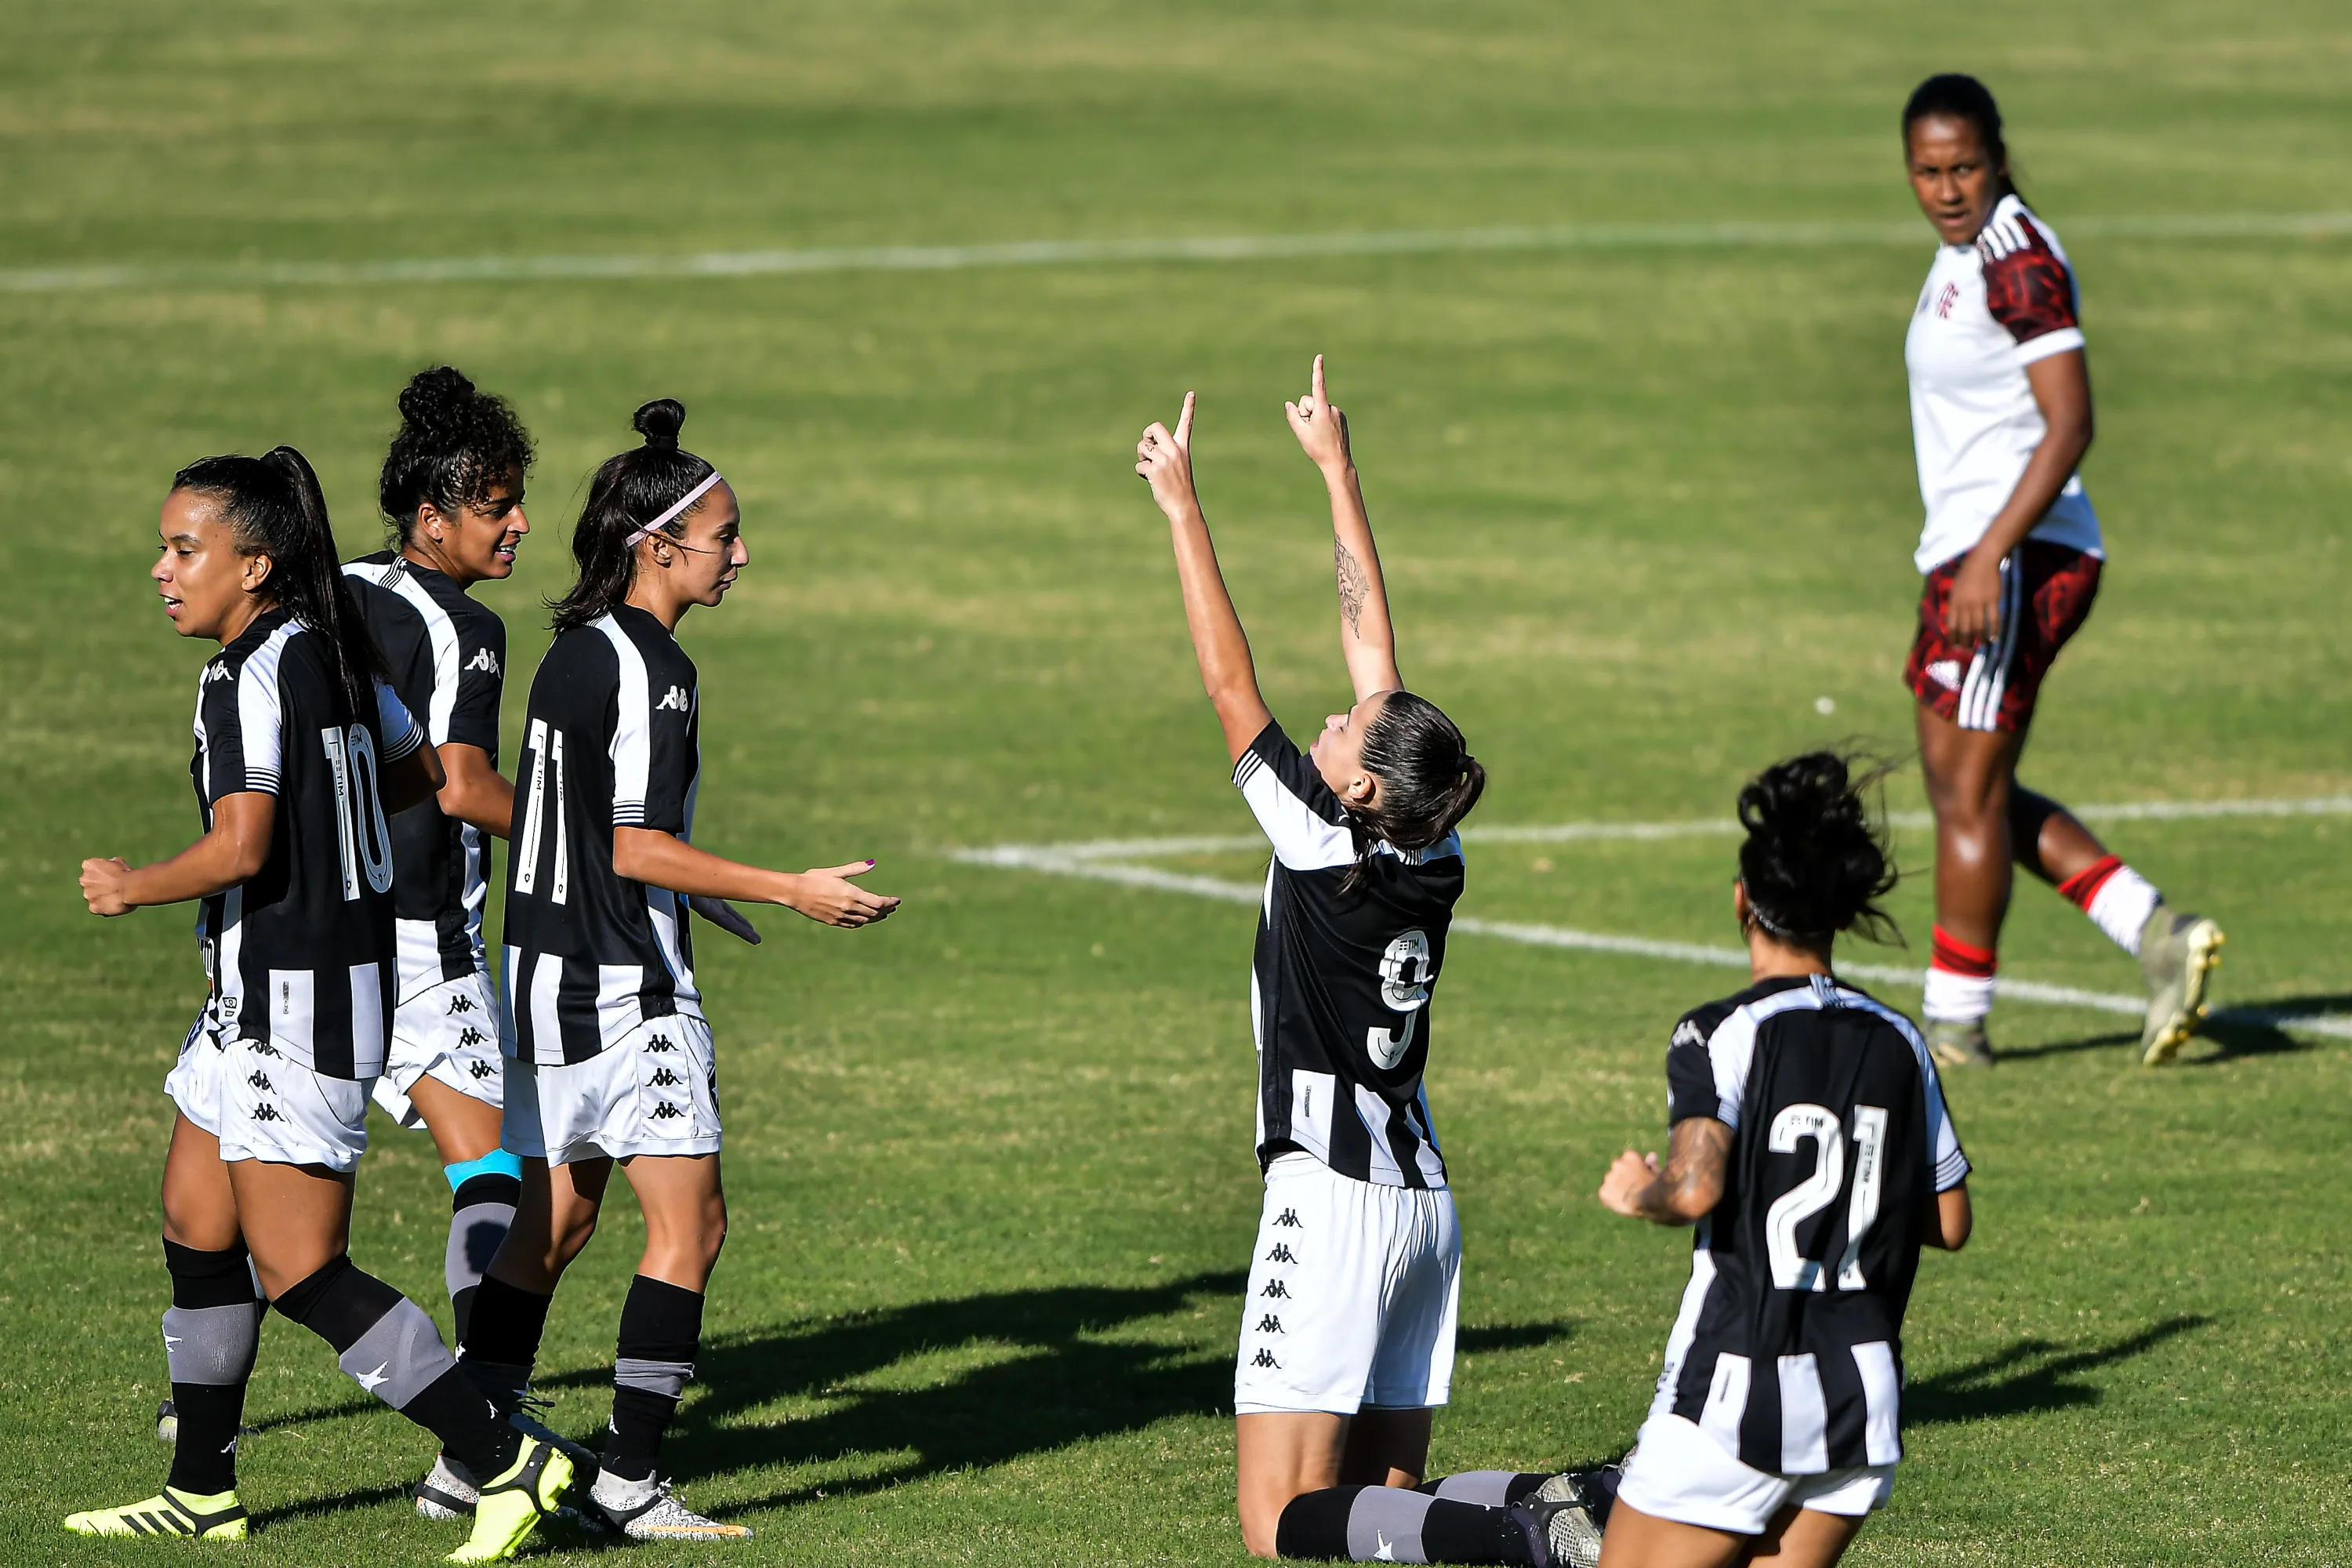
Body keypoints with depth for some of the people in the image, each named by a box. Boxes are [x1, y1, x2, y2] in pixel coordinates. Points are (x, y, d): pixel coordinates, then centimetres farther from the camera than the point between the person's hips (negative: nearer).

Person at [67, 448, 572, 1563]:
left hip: (291, 1004, -10)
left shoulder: (247, 678, -19)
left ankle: (506, 1462, -6)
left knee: (301, 1273, -7)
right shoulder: (335, 650, 8)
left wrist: (132, 887, -11)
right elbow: (420, 772, 22)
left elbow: (240, 851, -27)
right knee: (196, 1230, 17)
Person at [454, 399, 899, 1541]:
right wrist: (793, 892, -16)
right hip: (624, 990, -10)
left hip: (545, 968, 10)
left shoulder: (574, 651, 12)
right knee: (687, 1222, -4)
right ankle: (632, 1479, -6)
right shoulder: (648, 667, -16)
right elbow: (636, 848, -19)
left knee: (554, 1217, 15)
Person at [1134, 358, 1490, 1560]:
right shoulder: (1433, 856, 4)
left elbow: (1228, 682, -9)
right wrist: (1336, 470, 19)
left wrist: (1179, 500, -3)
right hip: (1423, 1200, 8)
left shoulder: (1322, 848, -13)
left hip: (1331, 1199, -8)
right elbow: (1370, 643, 11)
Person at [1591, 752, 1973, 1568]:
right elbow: (1950, 1222, 11)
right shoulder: (1898, 1042, 6)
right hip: (1863, 1394, 5)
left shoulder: (1720, 1035, -11)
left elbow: (1695, 1188, -25)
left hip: (1737, 1392, -5)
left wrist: (1639, 1191, -4)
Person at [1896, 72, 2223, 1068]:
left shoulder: (2018, 259, -15)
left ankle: (1954, 1024, 3)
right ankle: (2158, 938, 8)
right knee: (1961, 789, 11)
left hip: (2018, 559, -11)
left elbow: (2070, 423, -22)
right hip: (1967, 553, 11)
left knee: (1969, 790, -5)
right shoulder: (1965, 256, 15)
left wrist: (1989, 558, -27)